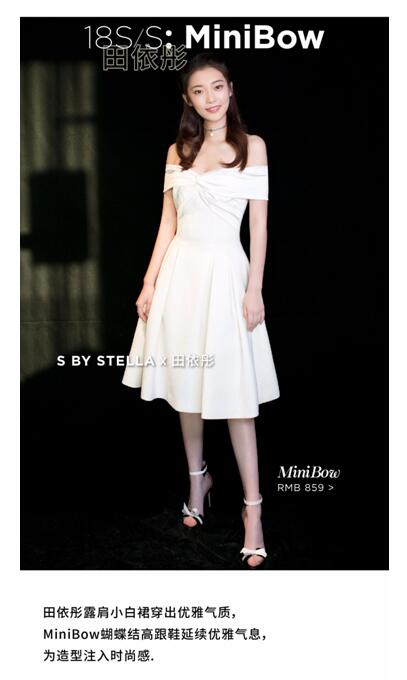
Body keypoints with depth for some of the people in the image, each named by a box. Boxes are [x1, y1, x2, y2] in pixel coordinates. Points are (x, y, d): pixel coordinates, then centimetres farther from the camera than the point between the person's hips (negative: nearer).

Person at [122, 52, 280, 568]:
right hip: (180, 271, 4)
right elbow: (168, 224, 10)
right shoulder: (178, 151, 10)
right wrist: (149, 283, 4)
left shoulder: (252, 146, 0)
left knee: (234, 394, -4)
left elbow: (259, 224, -3)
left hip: (225, 272, -4)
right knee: (185, 384, 11)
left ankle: (253, 507, 4)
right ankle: (198, 479, 30)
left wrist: (255, 290, -8)